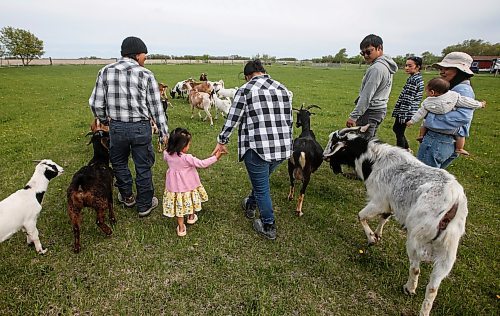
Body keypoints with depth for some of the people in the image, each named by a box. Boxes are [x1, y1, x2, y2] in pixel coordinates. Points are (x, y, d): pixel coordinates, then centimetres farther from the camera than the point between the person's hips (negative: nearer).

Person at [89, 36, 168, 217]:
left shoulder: (105, 72, -1)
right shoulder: (145, 75, -8)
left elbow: (95, 103, 0)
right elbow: (156, 106, -7)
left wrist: (104, 120, 20)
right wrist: (164, 132, 1)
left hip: (116, 127, 3)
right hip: (140, 127, -2)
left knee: (119, 163, 24)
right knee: (143, 167, 10)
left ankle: (127, 197, 42)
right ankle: (145, 205, 24)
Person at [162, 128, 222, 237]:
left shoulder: (167, 154, -12)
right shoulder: (187, 158, -28)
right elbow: (202, 164, -21)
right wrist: (215, 157, -13)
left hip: (175, 186, 4)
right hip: (188, 185, -4)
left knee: (179, 206, 14)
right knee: (189, 199, 24)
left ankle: (181, 228, 21)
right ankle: (191, 217, 48)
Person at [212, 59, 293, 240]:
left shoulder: (245, 90, -4)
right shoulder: (283, 89, 12)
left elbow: (232, 119, -3)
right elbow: (289, 120, 14)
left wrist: (222, 141, 10)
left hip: (258, 147, -6)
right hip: (282, 147, 6)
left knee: (261, 187, 11)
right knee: (261, 179, 28)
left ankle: (268, 227, 24)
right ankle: (250, 205, 51)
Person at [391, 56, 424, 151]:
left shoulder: (414, 80, -18)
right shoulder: (416, 78, 13)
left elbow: (408, 99, -22)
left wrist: (403, 114, -22)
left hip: (406, 111, -10)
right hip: (407, 110, 10)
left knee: (399, 132, -1)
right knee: (395, 128, 21)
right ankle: (407, 149, 34)